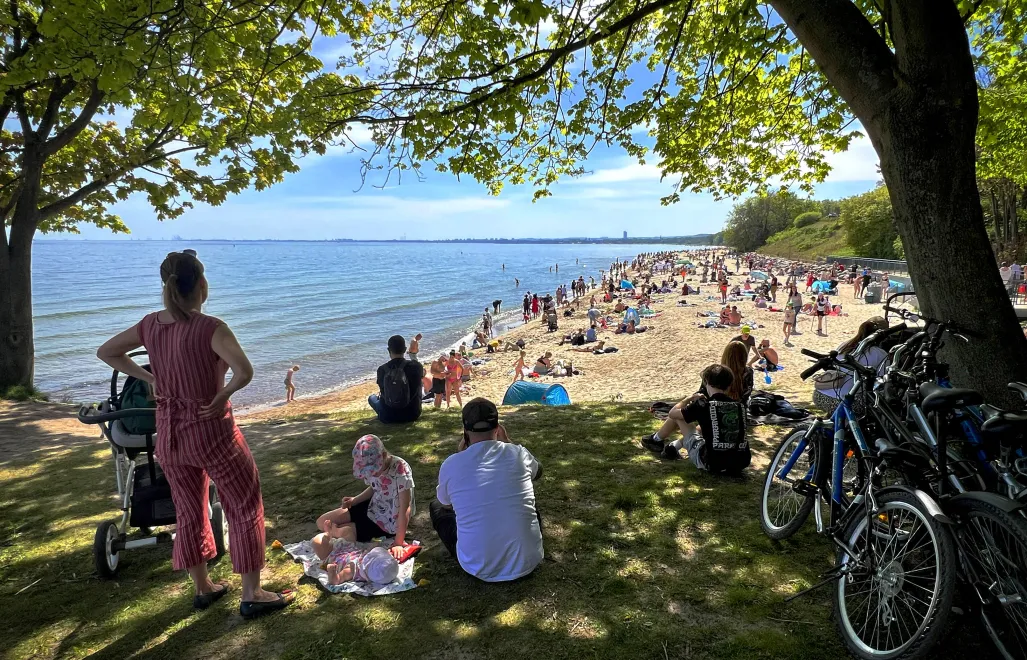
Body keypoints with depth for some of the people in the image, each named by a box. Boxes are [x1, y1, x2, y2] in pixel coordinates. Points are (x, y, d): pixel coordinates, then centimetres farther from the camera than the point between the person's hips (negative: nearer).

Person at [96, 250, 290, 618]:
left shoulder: (150, 325, -2)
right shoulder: (210, 328, -22)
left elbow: (105, 352, 13)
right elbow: (245, 372, -35)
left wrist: (147, 378, 9)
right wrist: (222, 395, -17)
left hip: (169, 432, 7)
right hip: (211, 431, -6)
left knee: (188, 512, 21)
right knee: (246, 508, 10)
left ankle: (202, 588, 37)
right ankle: (252, 596, 17)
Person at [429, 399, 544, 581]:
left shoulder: (450, 465, -8)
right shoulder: (518, 453, -5)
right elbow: (537, 471, 22)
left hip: (479, 568, -2)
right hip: (527, 562, 2)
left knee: (437, 507, 21)